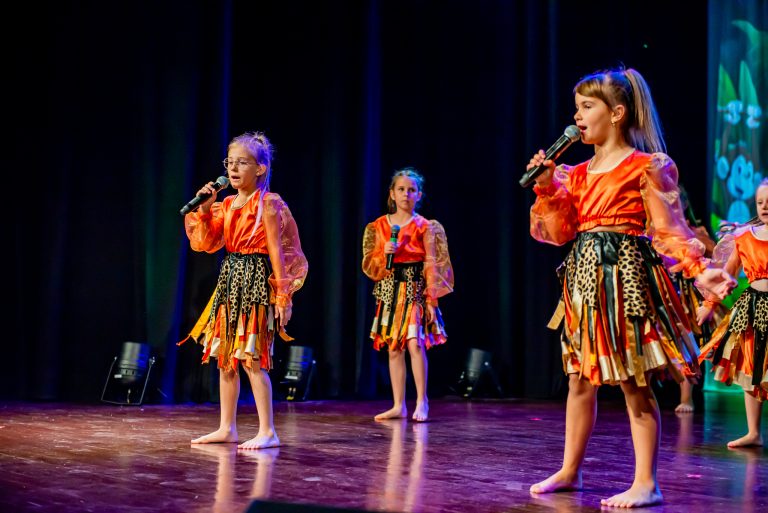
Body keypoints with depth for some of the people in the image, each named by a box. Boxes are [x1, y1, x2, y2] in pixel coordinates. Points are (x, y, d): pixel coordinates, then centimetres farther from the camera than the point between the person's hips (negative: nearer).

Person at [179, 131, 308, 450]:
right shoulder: (226, 205, 11)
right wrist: (203, 209, -2)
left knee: (251, 359, -10)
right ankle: (227, 428, 19)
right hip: (230, 280, 8)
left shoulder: (267, 204, -8)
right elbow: (206, 243, 9)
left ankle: (267, 432, -6)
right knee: (225, 357, 10)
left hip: (256, 281, -8)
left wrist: (282, 295, -13)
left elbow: (276, 251, -10)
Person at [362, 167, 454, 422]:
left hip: (415, 289, -3)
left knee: (415, 343, -16)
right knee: (394, 348, 4)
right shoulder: (379, 226, 8)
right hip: (390, 290, 3)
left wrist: (431, 299, -9)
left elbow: (431, 265, -3)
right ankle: (399, 405, 11)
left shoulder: (425, 227, 0)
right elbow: (369, 265, 7)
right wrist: (384, 254, -14)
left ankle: (421, 401, -5)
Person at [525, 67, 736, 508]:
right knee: (580, 378, 13)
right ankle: (570, 471, 24)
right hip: (584, 275, 7)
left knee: (634, 383, -4)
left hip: (625, 273, -7)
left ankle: (646, 484, 2)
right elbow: (560, 232, 12)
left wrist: (699, 270, -20)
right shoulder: (577, 174, 13)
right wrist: (547, 188, 1)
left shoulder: (645, 167, -6)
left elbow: (669, 228, -9)